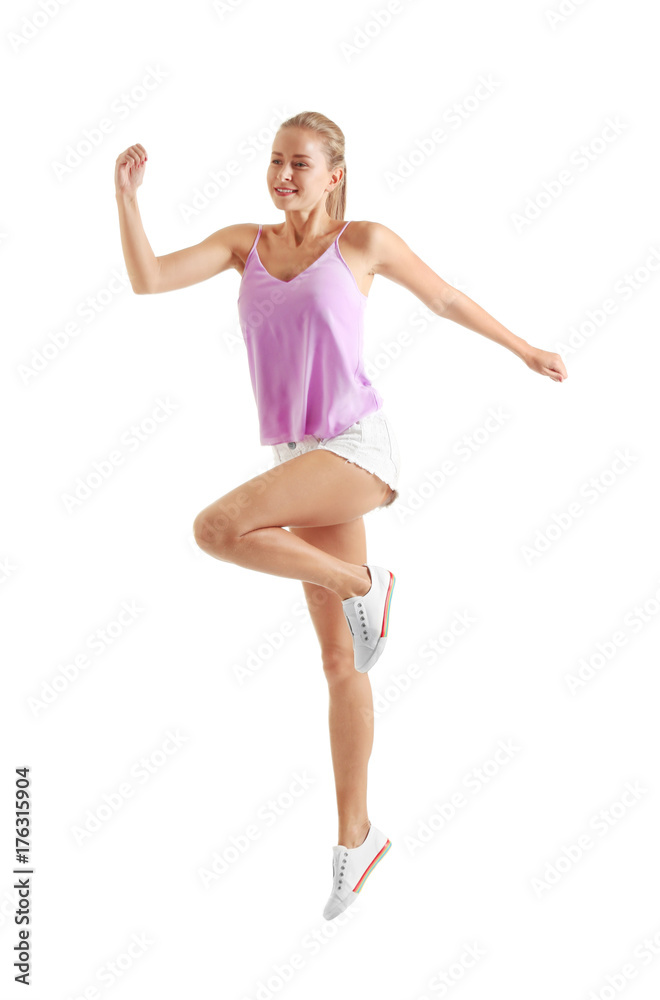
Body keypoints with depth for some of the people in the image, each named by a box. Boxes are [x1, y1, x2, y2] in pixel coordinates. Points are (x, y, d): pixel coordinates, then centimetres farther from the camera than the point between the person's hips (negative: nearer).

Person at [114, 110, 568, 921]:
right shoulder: (244, 242, 9)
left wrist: (523, 349, 25)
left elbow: (445, 298, 14)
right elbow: (147, 280, -2)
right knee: (340, 661, 9)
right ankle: (355, 835, 21)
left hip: (358, 448, -5)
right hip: (301, 459, 5)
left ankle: (359, 581, -7)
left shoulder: (365, 240, -1)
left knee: (217, 529, -29)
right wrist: (126, 193, -13)